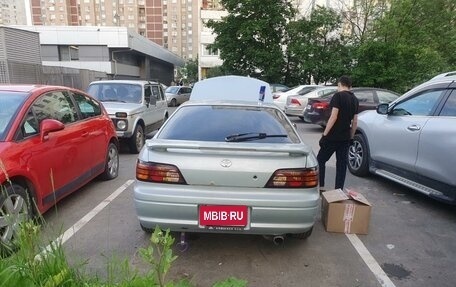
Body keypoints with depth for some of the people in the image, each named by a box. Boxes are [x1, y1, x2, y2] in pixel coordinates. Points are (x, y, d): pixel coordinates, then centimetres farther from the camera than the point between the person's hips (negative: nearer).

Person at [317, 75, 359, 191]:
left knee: (320, 160, 7)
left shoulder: (338, 96, -10)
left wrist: (325, 134, -15)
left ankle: (320, 187, 7)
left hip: (333, 136, -6)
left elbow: (333, 117, -18)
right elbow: (355, 122, 13)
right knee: (342, 164, 9)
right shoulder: (355, 100, 12)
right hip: (345, 138, 6)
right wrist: (351, 137, 19)